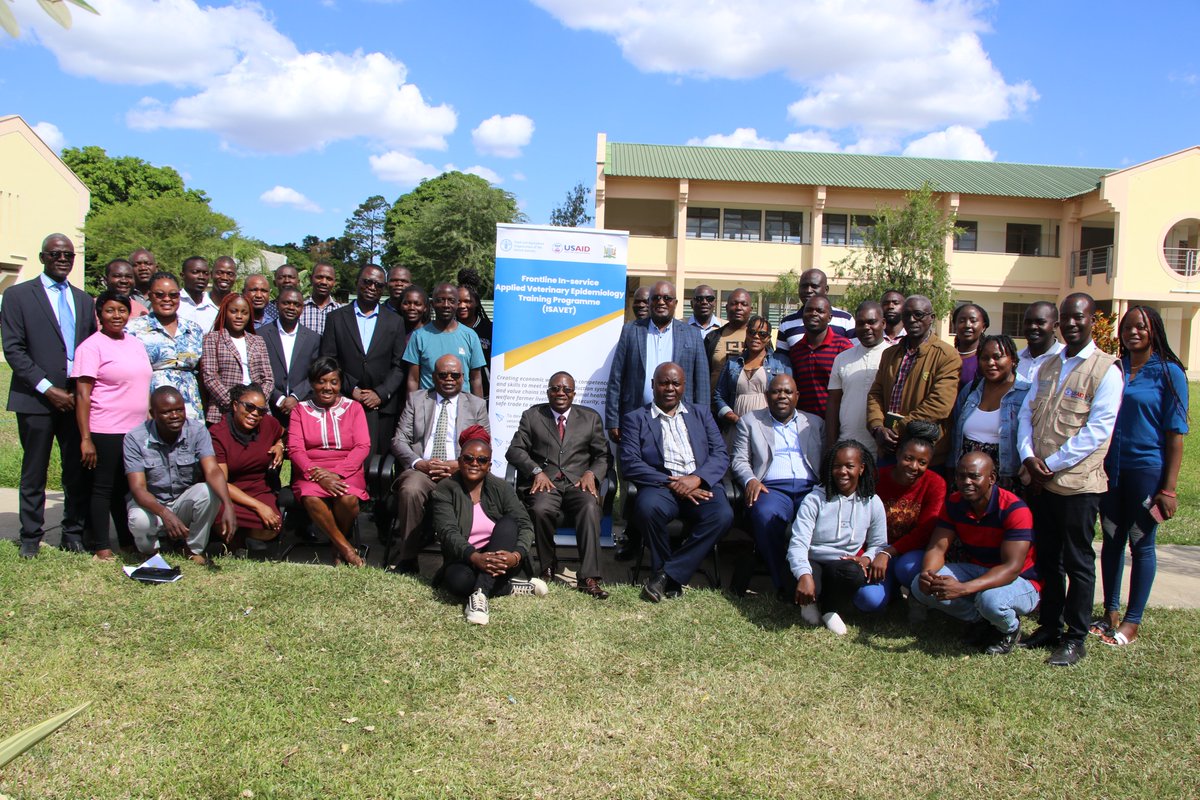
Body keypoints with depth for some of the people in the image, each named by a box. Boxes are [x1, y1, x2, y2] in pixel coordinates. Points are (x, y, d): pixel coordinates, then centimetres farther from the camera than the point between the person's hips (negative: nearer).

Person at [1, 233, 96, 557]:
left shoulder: (84, 300, 16)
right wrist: (48, 389, -12)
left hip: (78, 398, 3)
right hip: (37, 399, -3)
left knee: (79, 472, 4)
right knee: (34, 472, 6)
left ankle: (74, 534, 15)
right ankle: (31, 537, 17)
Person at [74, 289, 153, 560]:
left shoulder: (135, 343, 13)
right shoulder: (92, 346, -7)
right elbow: (82, 395, -11)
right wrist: (85, 438, -15)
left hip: (137, 430, 6)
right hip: (105, 432, -6)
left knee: (129, 487, 13)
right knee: (103, 488, 2)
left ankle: (129, 539, 24)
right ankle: (101, 546, 11)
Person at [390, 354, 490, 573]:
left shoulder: (477, 405, 16)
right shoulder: (416, 399, 17)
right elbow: (399, 440, 9)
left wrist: (458, 465, -10)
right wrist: (418, 463, -10)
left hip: (459, 472, 0)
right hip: (420, 469, 1)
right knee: (410, 490, -34)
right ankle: (408, 559, -22)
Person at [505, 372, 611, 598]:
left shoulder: (591, 418, 18)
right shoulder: (532, 416, 16)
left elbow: (603, 456, 14)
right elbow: (515, 450, 7)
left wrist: (591, 473, -8)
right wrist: (536, 471, -11)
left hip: (578, 483, 1)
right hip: (544, 483, 0)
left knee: (590, 508, -33)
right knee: (541, 509, -34)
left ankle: (588, 577, -31)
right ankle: (548, 566, -9)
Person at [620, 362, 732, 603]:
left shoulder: (701, 412, 22)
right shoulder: (635, 419, 13)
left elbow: (721, 454, 10)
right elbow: (630, 464, -1)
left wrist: (697, 479, -10)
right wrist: (670, 483, -14)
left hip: (701, 485, 2)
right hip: (661, 485, -2)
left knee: (722, 515, -30)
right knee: (647, 507, -36)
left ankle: (668, 575, -18)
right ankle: (672, 579, -14)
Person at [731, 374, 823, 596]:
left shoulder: (815, 423, 26)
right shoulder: (749, 422, 21)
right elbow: (739, 460, 13)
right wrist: (750, 480, -9)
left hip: (810, 488, 2)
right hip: (772, 487, -1)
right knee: (766, 515, -38)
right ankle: (784, 583, -25)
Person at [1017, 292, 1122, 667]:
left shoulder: (1106, 369, -7)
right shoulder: (1047, 368, 14)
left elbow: (1097, 430, -14)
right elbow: (1026, 414, 11)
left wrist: (1052, 463, -15)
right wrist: (1028, 456, -7)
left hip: (1078, 482, -6)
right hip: (1040, 481, 6)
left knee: (1078, 562, 4)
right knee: (1046, 558, 14)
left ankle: (1075, 638, 15)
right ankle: (1050, 626, 27)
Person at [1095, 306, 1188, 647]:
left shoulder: (1168, 372, -6)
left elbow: (1175, 434, -7)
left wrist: (1169, 488, -11)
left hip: (1146, 469, -4)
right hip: (1110, 468, 4)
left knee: (1141, 545, 5)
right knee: (1112, 541, 11)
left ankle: (1132, 621, 14)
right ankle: (1111, 611, 23)